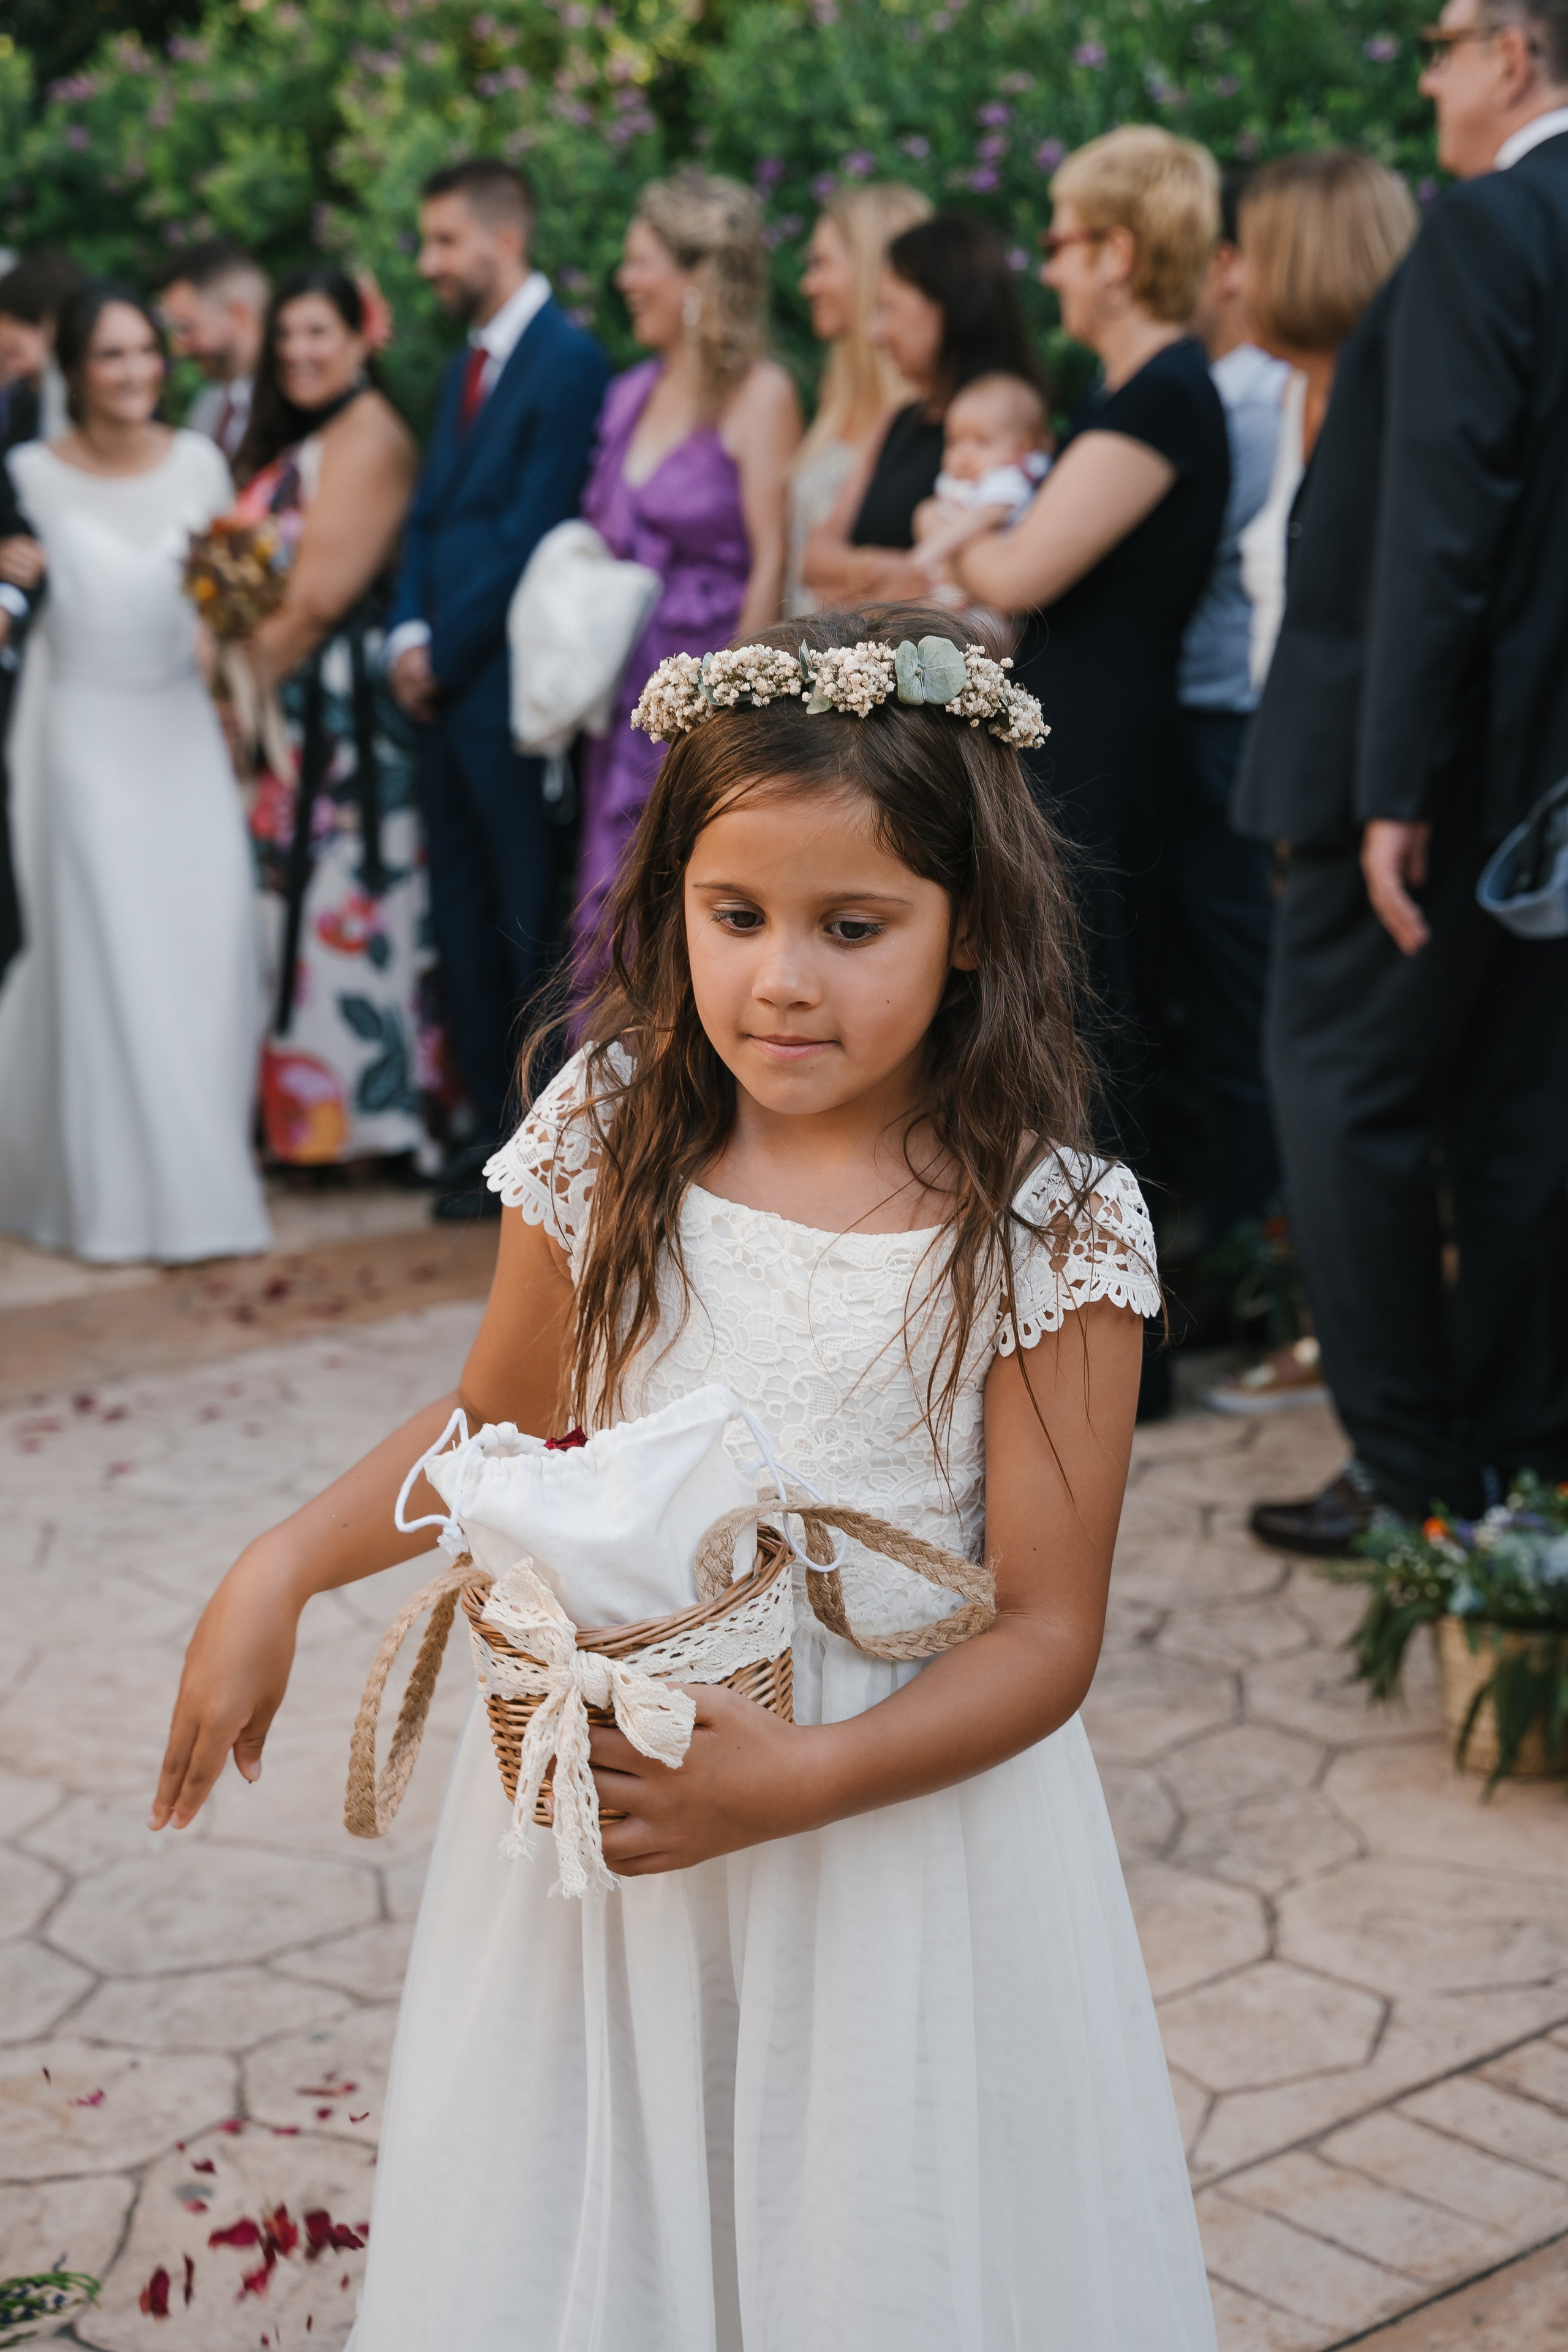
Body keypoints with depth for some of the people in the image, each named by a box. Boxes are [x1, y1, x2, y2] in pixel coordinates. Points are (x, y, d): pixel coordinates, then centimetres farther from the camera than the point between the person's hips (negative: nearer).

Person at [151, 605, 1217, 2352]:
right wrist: (282, 1567, -2)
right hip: (602, 1777, 3)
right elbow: (497, 1427, 11)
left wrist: (797, 1781, -25)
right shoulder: (611, 1143, -5)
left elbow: (1046, 1635, -13)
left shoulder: (1046, 1231, -15)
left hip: (899, 1810, -3)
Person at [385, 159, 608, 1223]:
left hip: (508, 687, -9)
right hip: (444, 688, 9)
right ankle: (492, 1125, 21)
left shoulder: (568, 358, -10)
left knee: (530, 925, -2)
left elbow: (531, 531, -15)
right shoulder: (468, 364, 19)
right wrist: (410, 634, 2)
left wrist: (448, 653, -11)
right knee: (463, 921, 11)